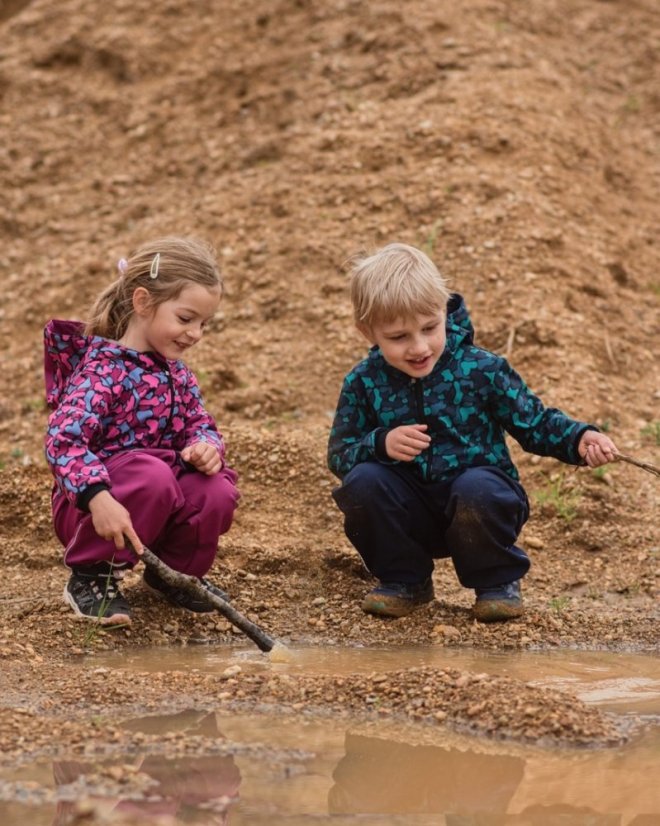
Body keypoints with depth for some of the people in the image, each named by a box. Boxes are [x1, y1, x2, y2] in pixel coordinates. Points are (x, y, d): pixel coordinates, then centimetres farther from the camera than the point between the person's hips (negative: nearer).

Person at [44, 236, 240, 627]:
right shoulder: (102, 369, -18)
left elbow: (200, 425, 13)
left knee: (217, 492, -22)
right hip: (89, 506, -6)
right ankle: (92, 575, -13)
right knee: (152, 475, -36)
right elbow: (63, 440, -29)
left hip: (164, 499, 6)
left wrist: (206, 445, -13)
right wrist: (98, 497, -43)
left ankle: (176, 571, 8)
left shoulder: (176, 373, 7)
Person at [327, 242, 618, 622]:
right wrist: (379, 443, -22)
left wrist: (579, 439, -20)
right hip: (412, 513, 2)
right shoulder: (364, 383, -3)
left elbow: (535, 422, -1)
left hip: (480, 493, -2)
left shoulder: (481, 370, -9)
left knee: (477, 488, -37)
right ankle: (406, 581, -1)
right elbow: (340, 454, -1)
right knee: (362, 482, -26)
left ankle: (498, 582, -5)